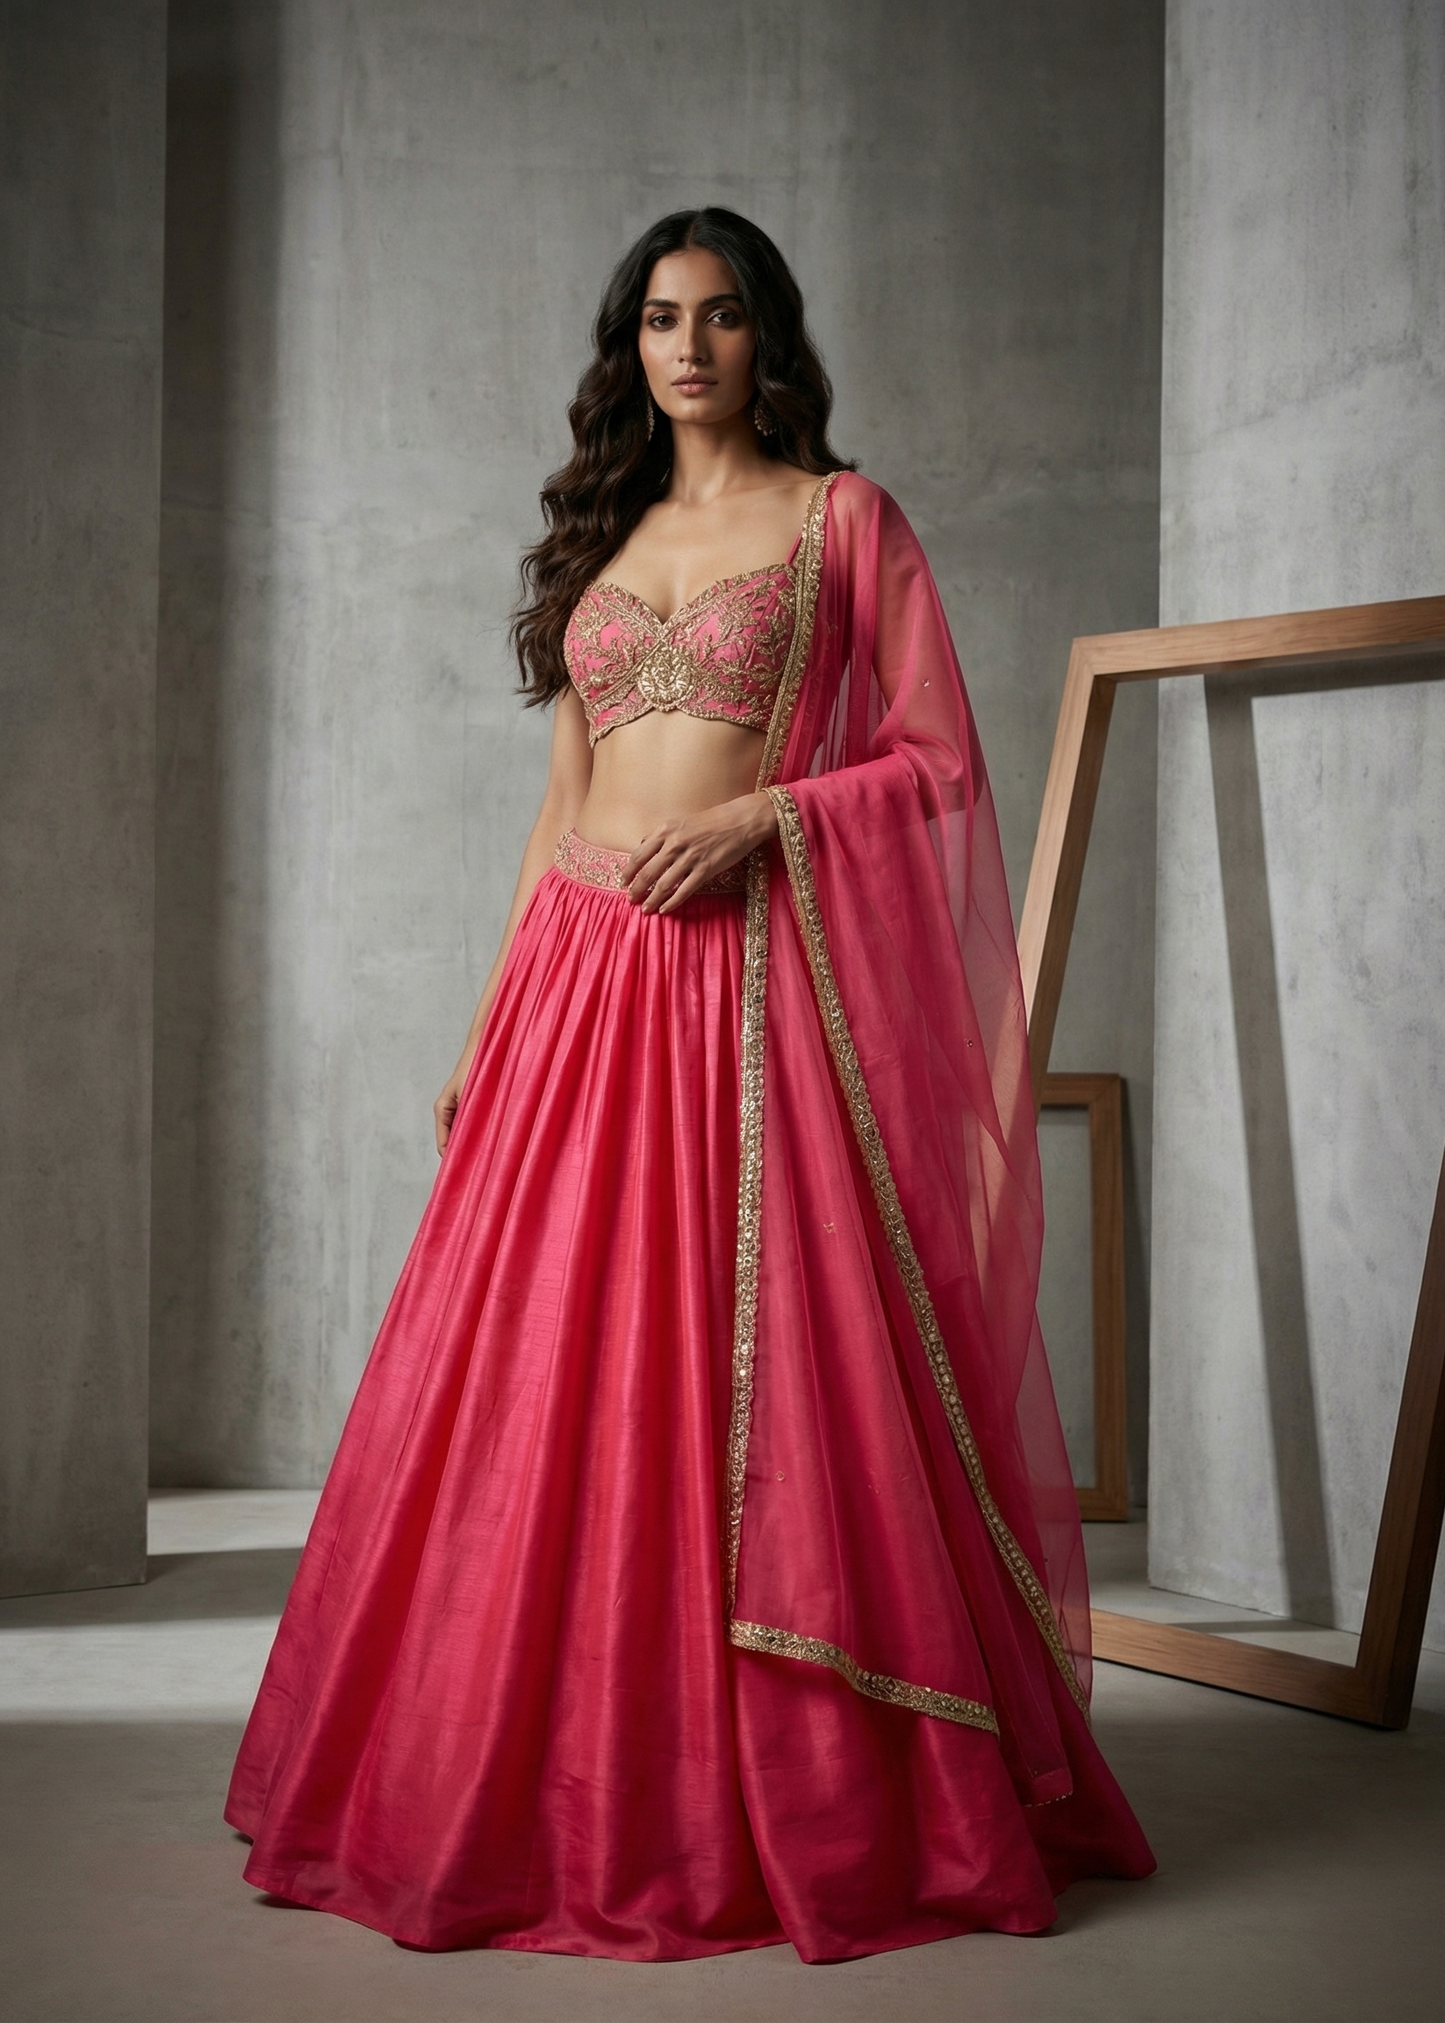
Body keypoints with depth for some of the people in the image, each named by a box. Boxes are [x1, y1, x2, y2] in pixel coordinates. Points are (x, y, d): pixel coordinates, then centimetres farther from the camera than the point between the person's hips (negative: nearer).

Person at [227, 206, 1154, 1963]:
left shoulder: (843, 518, 5)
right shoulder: (603, 537, 19)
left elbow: (938, 766, -1)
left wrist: (759, 814, -14)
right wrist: (493, 1019, 15)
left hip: (761, 984, -5)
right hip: (584, 986, 5)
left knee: (766, 1383, -6)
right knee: (556, 1388, 3)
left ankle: (821, 1810, 6)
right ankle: (573, 1800, 15)